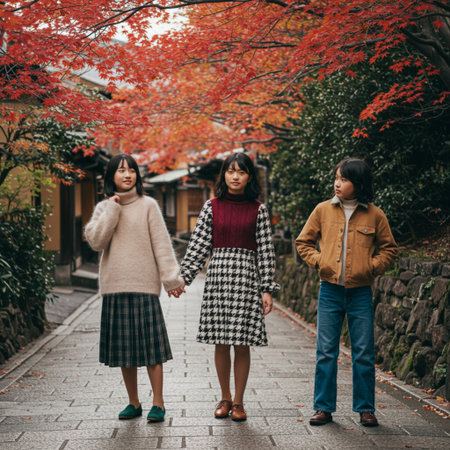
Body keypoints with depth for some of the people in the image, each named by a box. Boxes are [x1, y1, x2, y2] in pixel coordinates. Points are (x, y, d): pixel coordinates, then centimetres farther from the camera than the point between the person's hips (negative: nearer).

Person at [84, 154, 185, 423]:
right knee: (124, 348, 8)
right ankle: (134, 403, 18)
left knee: (151, 345, -4)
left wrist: (172, 278, -9)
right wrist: (112, 209, -8)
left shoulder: (148, 205, 2)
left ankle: (158, 404, 3)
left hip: (144, 285, -3)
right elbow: (95, 241, -5)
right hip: (115, 287, 3)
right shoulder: (104, 208, 11)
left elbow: (161, 244, -2)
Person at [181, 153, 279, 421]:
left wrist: (267, 289, -3)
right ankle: (225, 398, 20)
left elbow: (266, 250, 2)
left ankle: (238, 401, 12)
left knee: (242, 344, 0)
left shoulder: (258, 210, 3)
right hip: (218, 274, 1)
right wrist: (183, 277, -2)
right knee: (221, 343, 5)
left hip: (246, 277, -1)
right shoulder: (212, 207, 6)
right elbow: (199, 244, 5)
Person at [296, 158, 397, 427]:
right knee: (326, 352, 4)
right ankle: (324, 408, 13)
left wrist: (372, 266, -3)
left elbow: (389, 248, 11)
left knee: (364, 354, 4)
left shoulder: (375, 215, 0)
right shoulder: (323, 210, 4)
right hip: (330, 291, 1)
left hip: (360, 293, -1)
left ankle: (366, 409, 15)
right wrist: (318, 261, -1)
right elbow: (303, 242, 14)